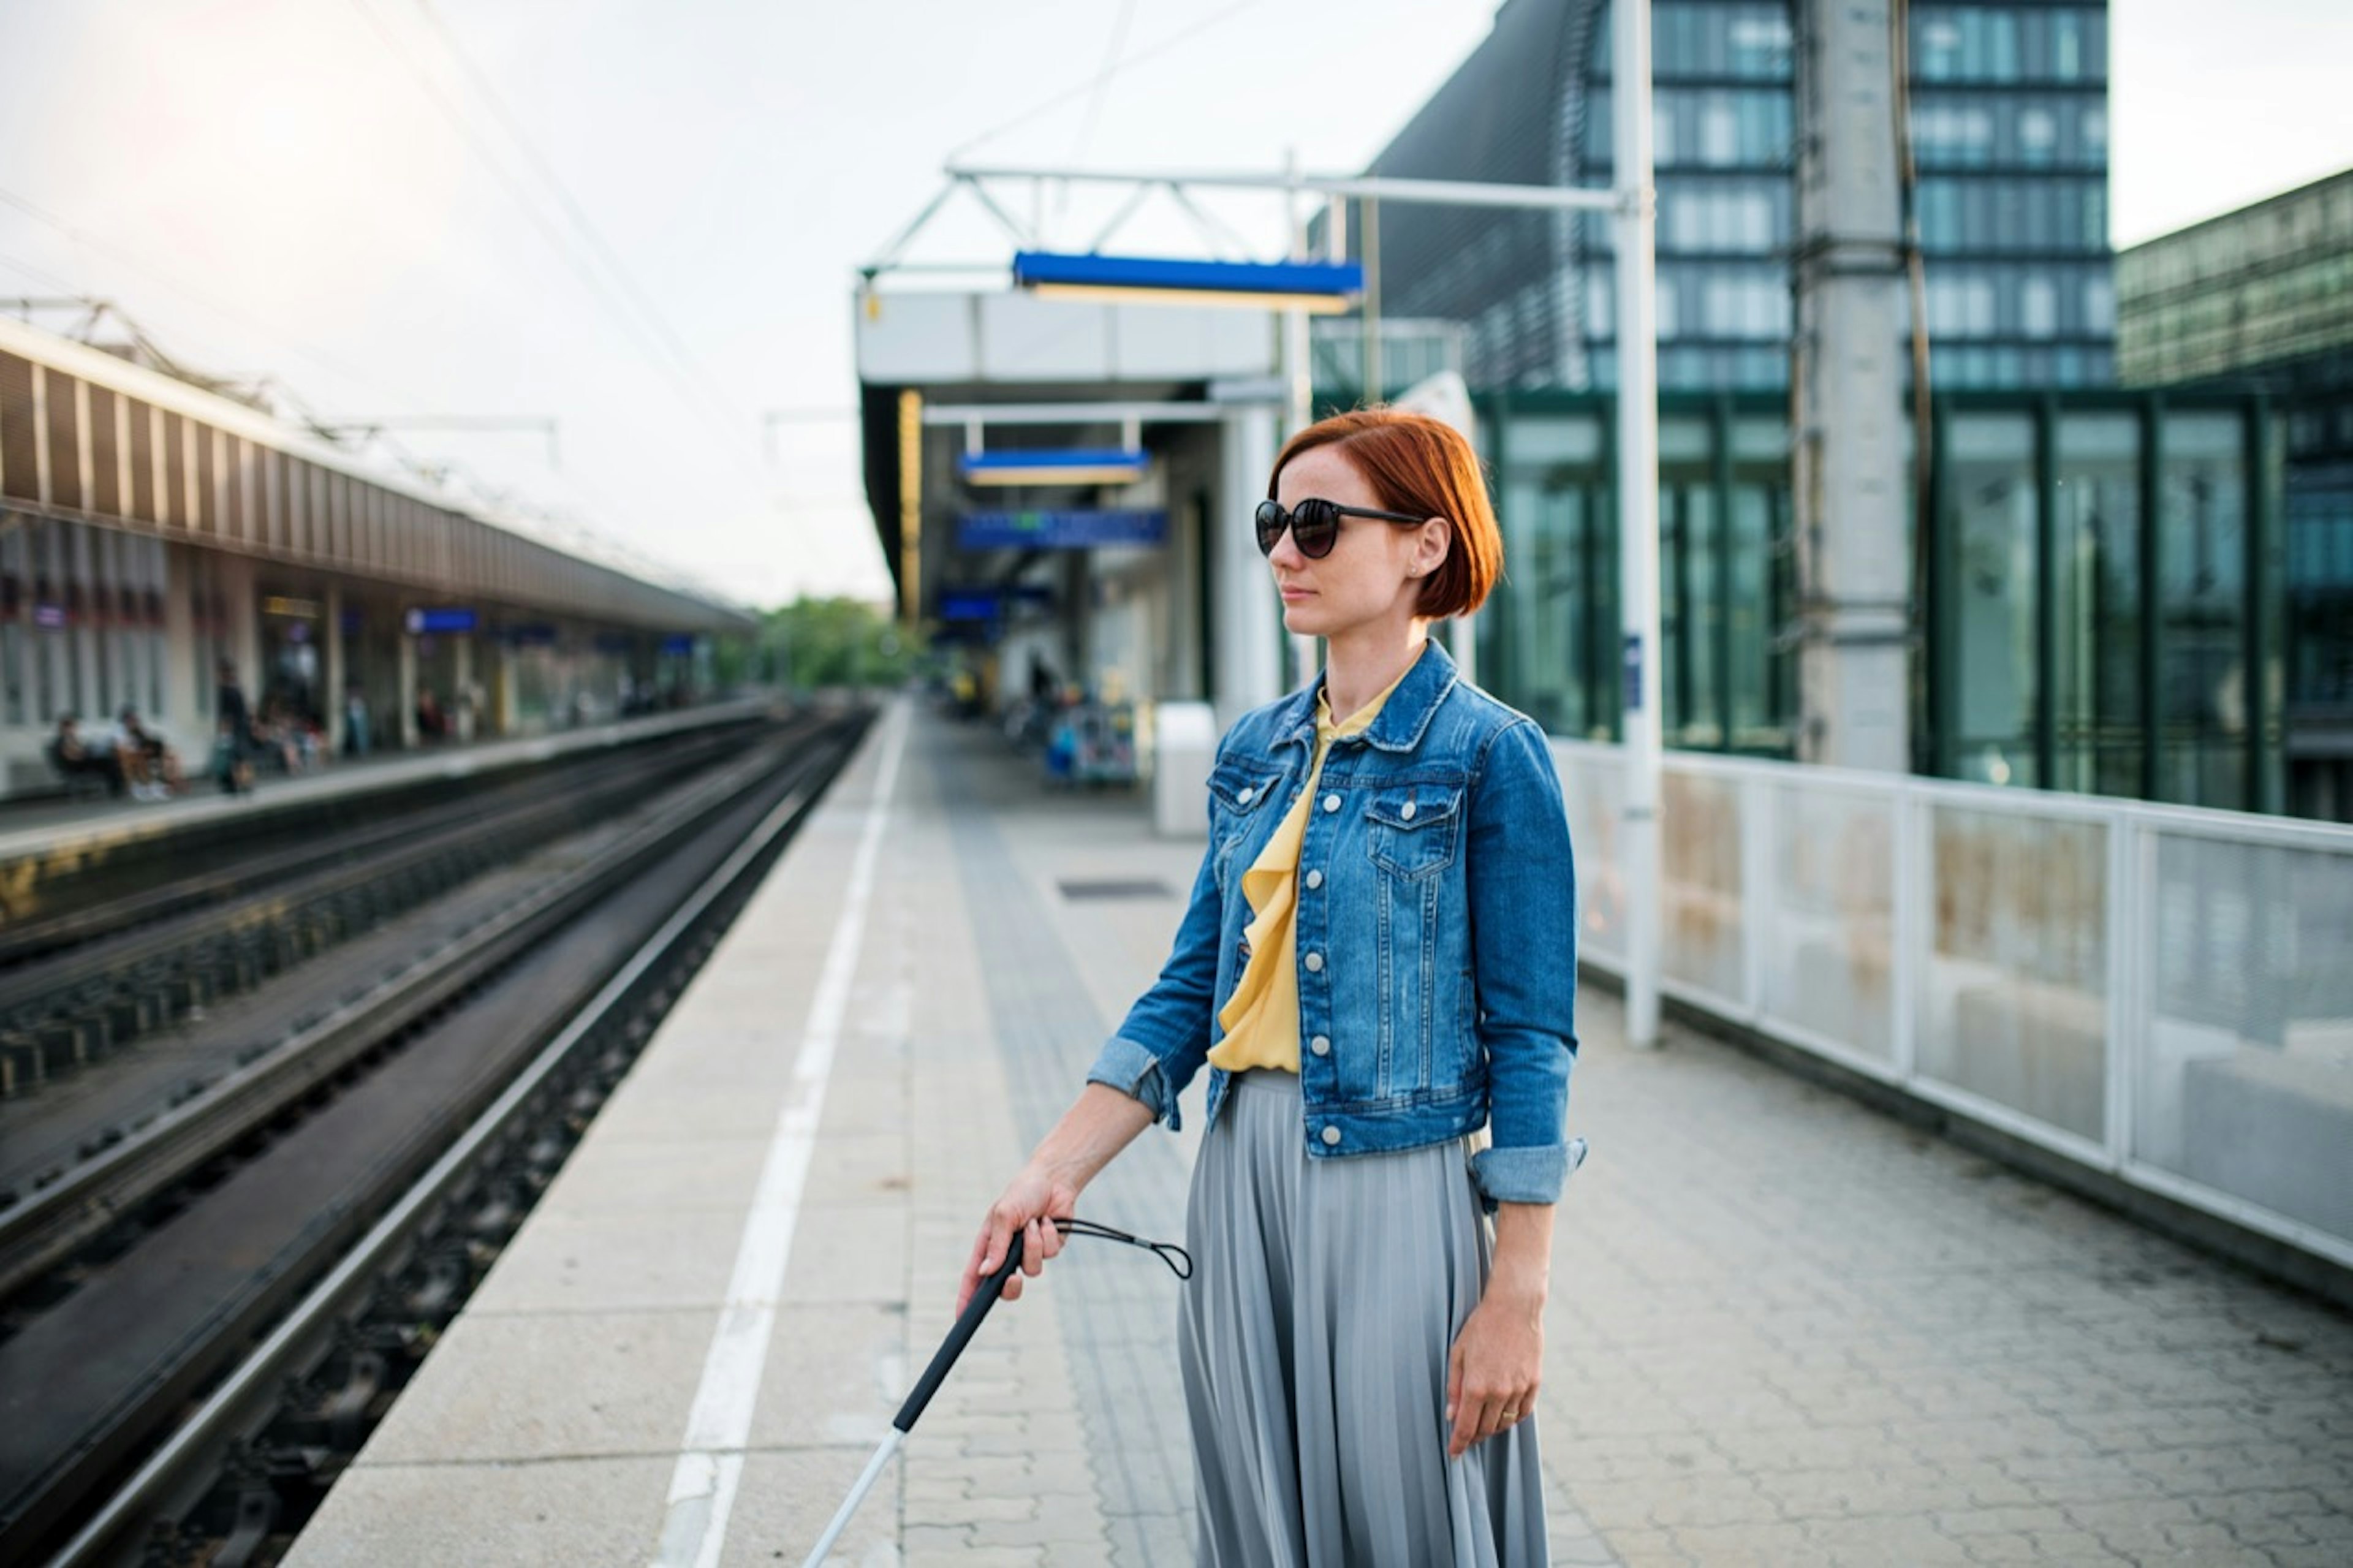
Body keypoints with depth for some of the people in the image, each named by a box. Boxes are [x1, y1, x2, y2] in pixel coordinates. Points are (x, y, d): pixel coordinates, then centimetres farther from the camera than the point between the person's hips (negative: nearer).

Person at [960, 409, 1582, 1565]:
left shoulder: (1488, 754, -10)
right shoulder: (1254, 752, 9)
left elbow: (1529, 1039, -11)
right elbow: (1189, 991, 9)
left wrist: (1517, 1295, -13)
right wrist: (1053, 1175, 1)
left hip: (1400, 1195, -6)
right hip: (1243, 1179, 6)